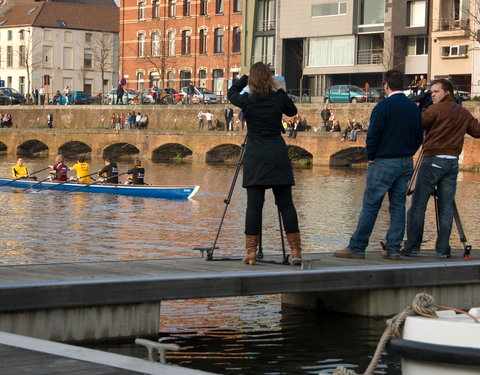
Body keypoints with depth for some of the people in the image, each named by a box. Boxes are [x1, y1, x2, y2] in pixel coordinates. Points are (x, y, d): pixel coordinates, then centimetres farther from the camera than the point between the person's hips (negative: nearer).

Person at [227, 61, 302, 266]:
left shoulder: (247, 100, -3)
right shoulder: (278, 99, -1)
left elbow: (231, 93, 19)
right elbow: (292, 111, 20)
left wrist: (246, 78, 28)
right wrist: (280, 90, 19)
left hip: (255, 157, -1)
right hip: (278, 156, 1)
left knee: (254, 205, -1)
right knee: (285, 203, 3)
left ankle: (251, 251, -3)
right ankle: (296, 251, 0)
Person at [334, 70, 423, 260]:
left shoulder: (383, 107, -12)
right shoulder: (414, 108, 8)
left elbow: (373, 135, -14)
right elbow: (419, 137, 13)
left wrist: (371, 157, -1)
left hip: (384, 163, -6)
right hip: (406, 163, 6)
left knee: (370, 206, -3)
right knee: (398, 206, 9)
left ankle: (357, 247, -1)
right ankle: (393, 249, 9)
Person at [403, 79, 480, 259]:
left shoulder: (436, 109, -6)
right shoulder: (464, 113, 11)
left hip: (433, 159, -5)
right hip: (453, 162, 5)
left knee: (418, 205, 0)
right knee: (446, 209, 7)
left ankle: (412, 246, -1)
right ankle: (443, 249, 5)